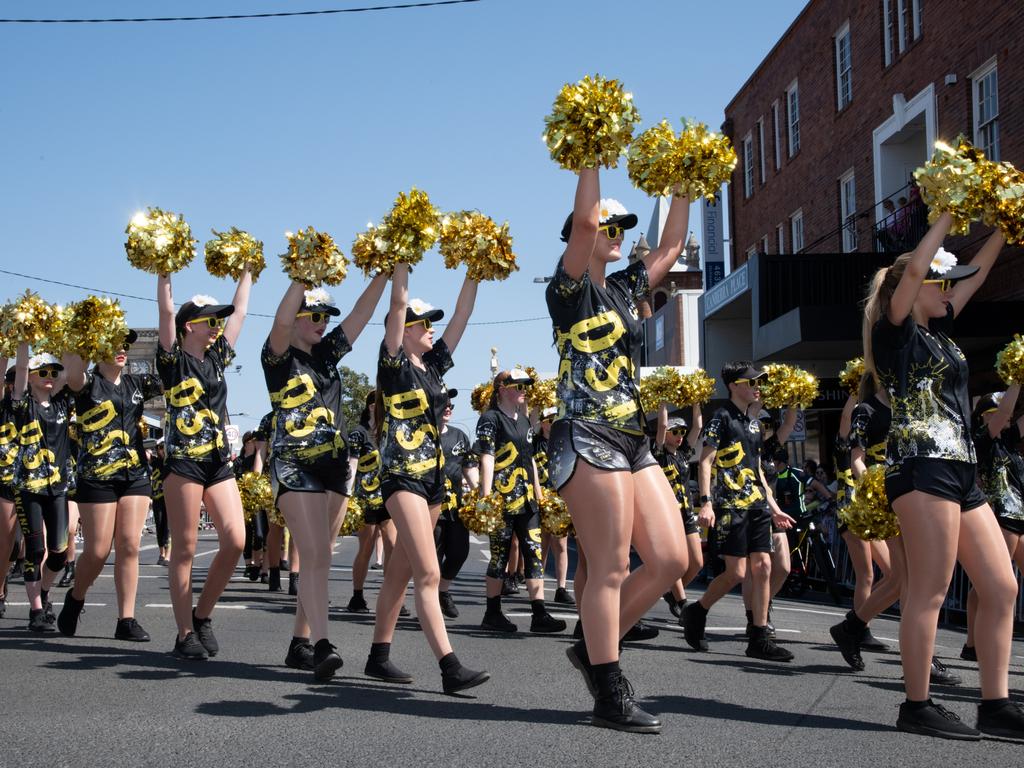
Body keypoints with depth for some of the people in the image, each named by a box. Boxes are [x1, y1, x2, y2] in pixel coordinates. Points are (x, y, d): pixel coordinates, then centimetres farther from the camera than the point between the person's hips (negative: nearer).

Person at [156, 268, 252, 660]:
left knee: (235, 541, -6)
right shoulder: (173, 360, 0)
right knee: (184, 549, -2)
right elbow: (167, 311, -10)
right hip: (183, 462, -6)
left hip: (219, 462, 6)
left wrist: (247, 269, 24)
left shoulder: (217, 358, 15)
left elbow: (239, 311, 20)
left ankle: (202, 615, 11)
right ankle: (185, 633, 4)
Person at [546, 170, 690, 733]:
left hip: (632, 440, 8)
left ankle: (594, 647, 17)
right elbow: (582, 221, -17)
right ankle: (609, 697, -1)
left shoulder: (625, 289, 18)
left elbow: (671, 245, 22)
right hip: (587, 439, -8)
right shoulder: (569, 290, -4)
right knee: (610, 568, -8)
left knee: (670, 560, 2)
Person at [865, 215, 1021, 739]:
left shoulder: (937, 331, 22)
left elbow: (976, 275, 29)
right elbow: (913, 269, -15)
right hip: (922, 465, -9)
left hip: (960, 470, 9)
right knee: (930, 591, -10)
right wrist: (947, 214, -7)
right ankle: (917, 707, -4)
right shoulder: (895, 331, -1)